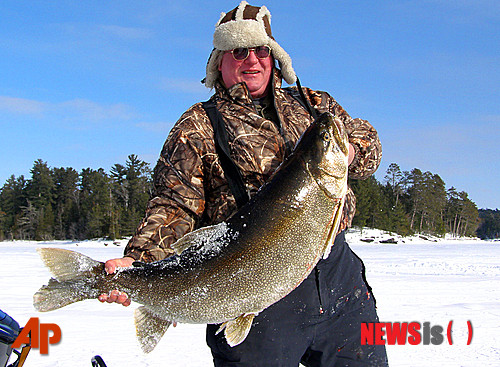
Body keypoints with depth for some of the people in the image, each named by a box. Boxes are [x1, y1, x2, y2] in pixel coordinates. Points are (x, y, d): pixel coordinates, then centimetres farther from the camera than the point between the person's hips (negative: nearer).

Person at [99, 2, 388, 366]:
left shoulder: (313, 104, 17)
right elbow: (175, 205, -3)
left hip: (337, 272, 5)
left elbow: (369, 143, 20)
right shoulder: (198, 126, 4)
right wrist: (138, 259, -20)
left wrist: (345, 151, -5)